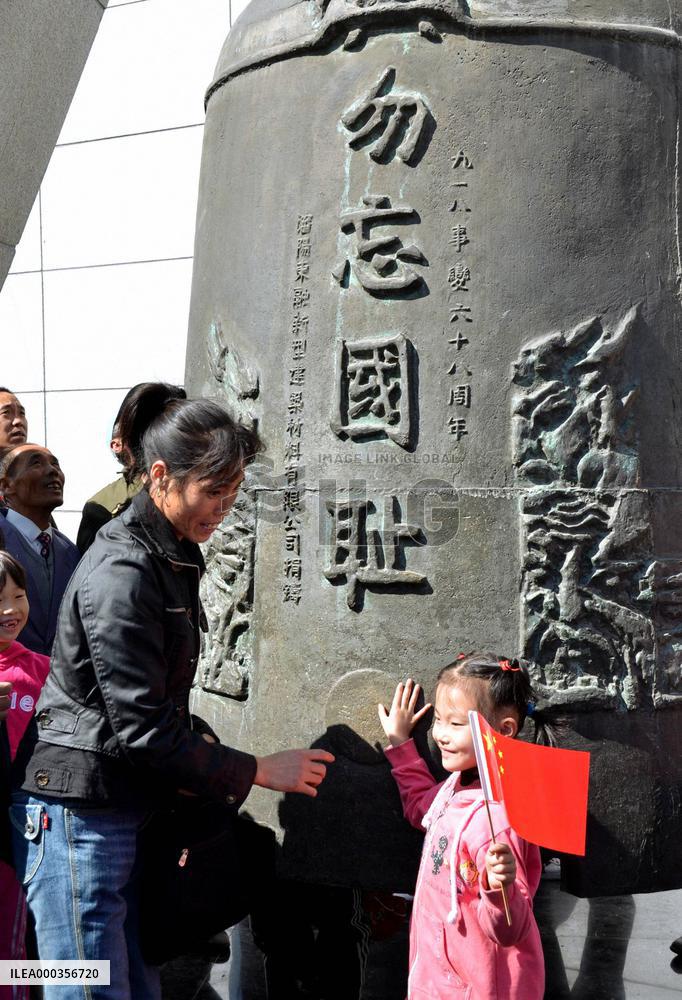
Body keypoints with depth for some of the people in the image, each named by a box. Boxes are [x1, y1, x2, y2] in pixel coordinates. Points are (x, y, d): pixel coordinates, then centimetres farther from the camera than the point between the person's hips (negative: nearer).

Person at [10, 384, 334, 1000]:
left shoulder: (175, 557, 10)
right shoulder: (122, 572, -20)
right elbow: (141, 728, -22)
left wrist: (190, 784, 8)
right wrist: (258, 772, -15)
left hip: (131, 809, 9)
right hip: (79, 816, -9)